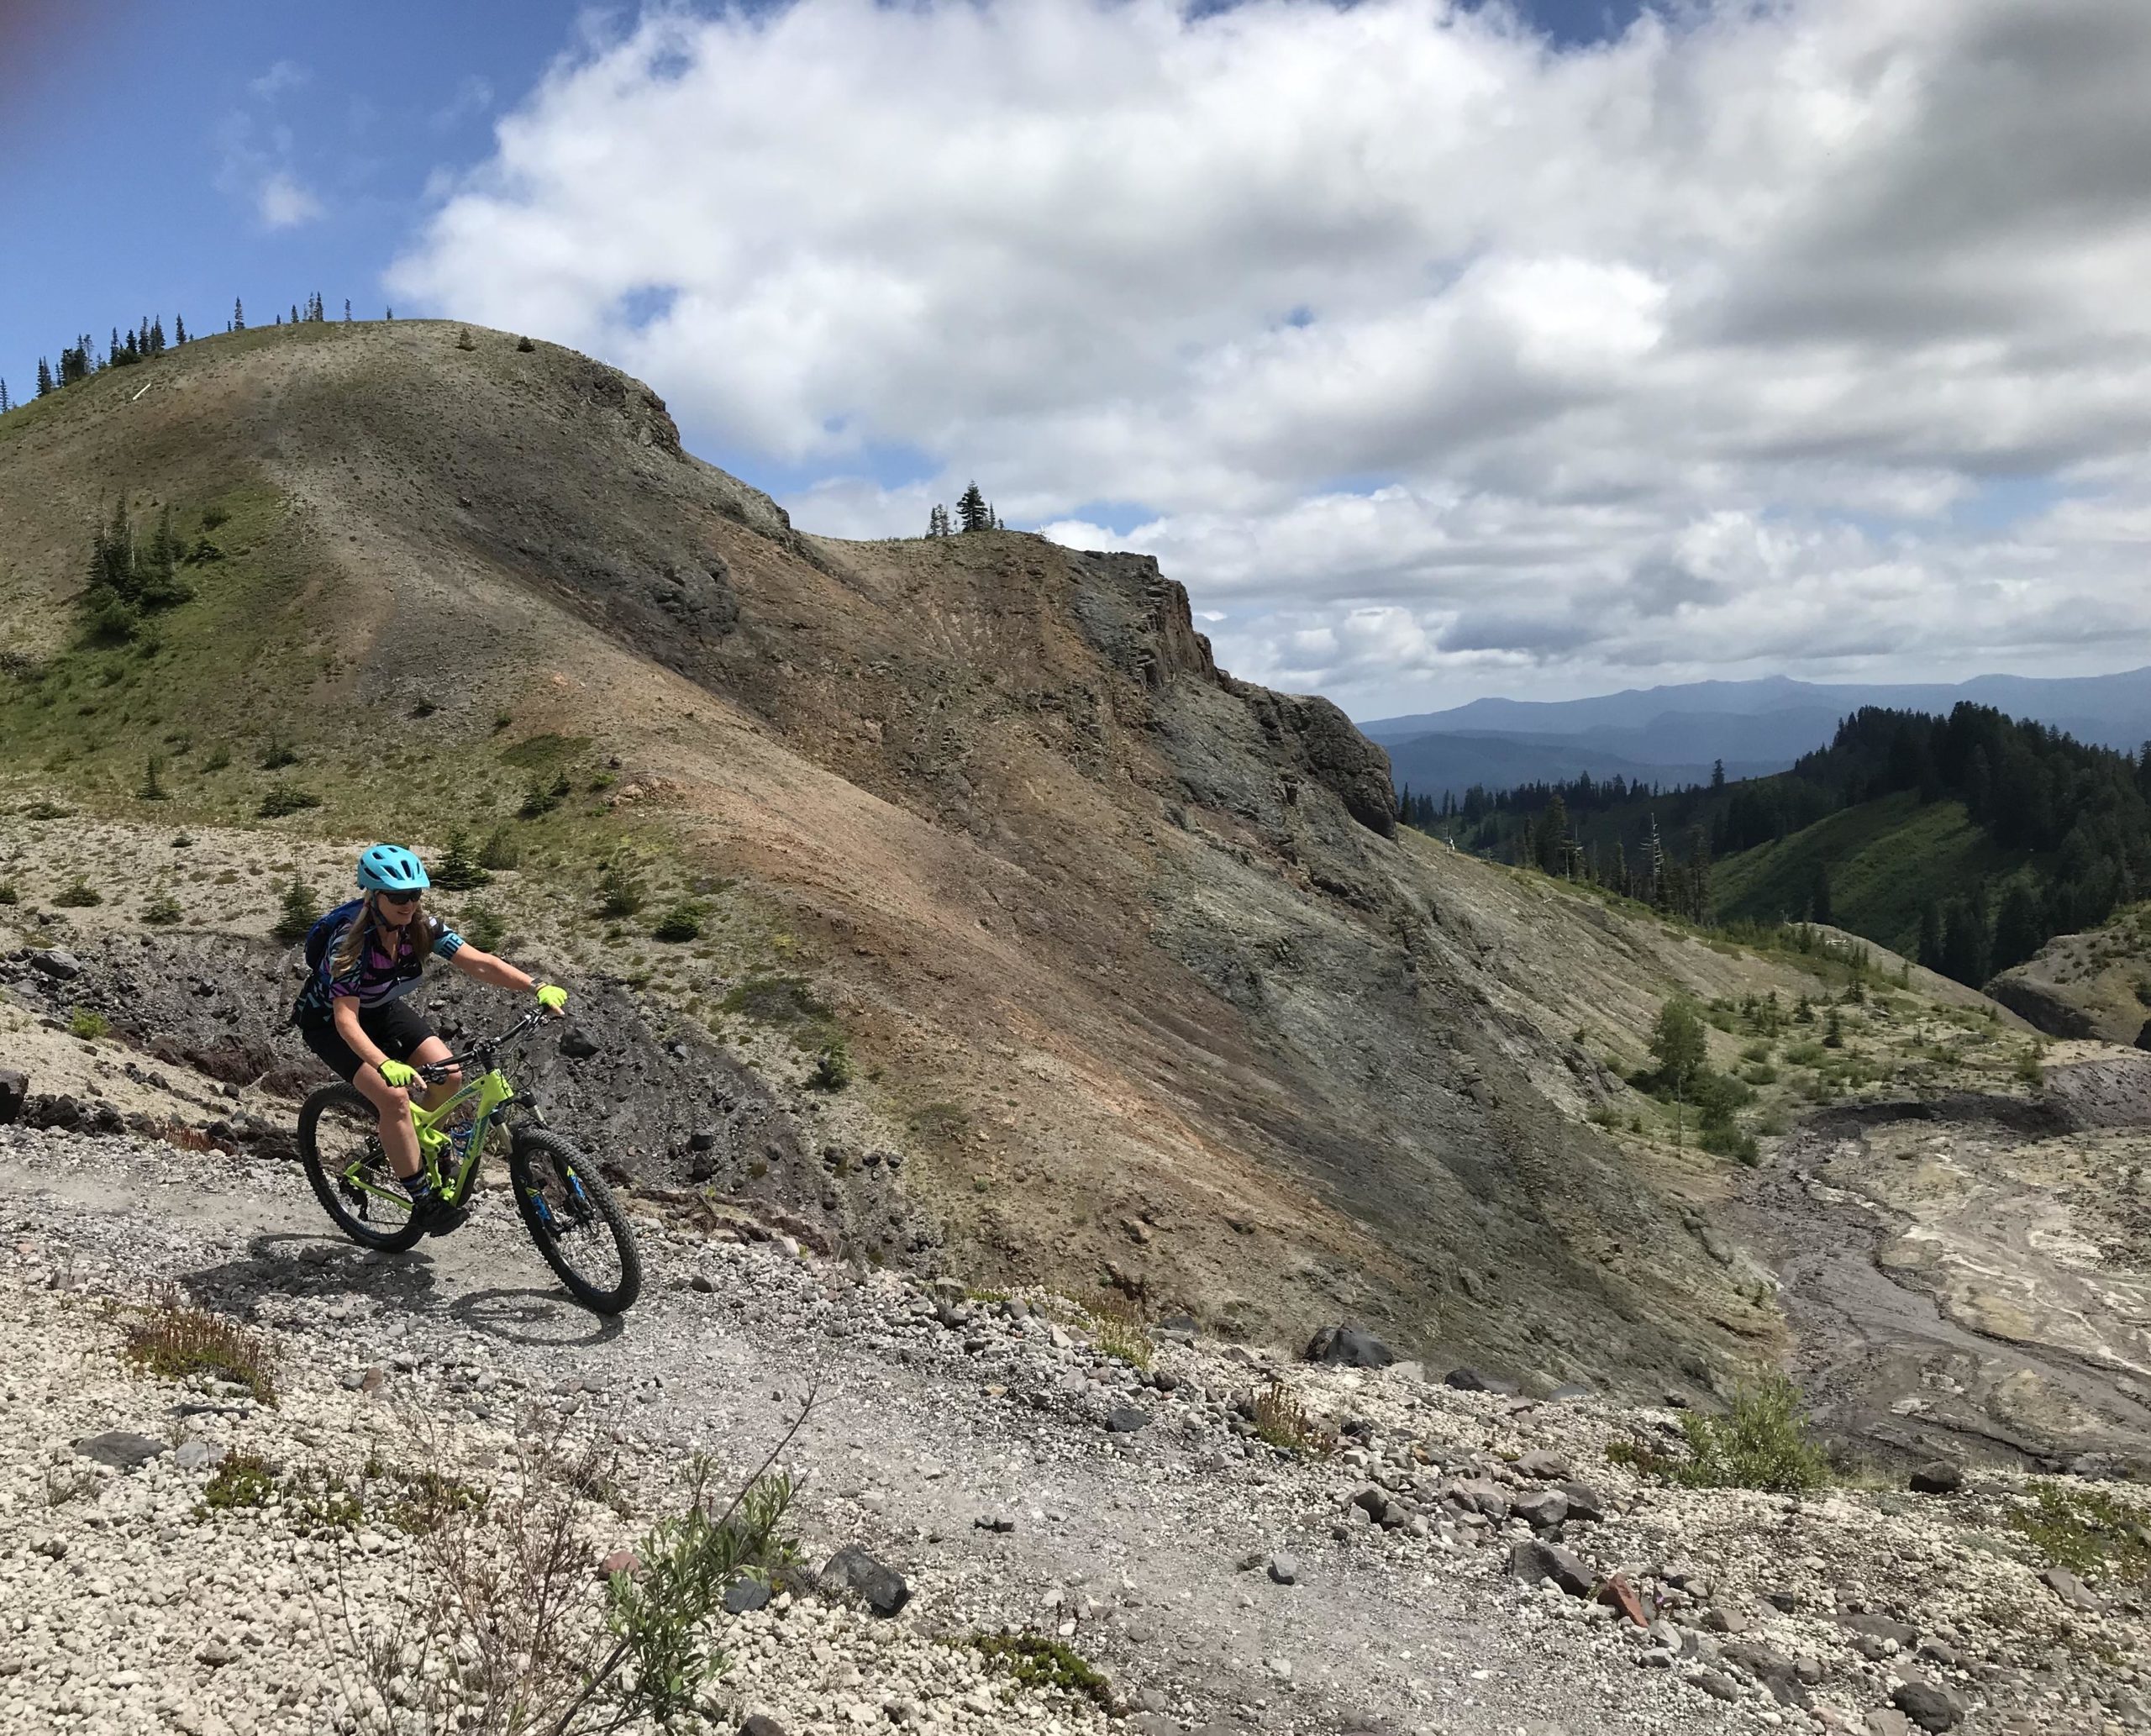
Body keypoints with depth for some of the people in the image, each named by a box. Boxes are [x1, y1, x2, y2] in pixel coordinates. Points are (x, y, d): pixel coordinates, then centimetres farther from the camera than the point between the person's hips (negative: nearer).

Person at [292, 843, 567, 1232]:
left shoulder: (422, 926, -19)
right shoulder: (351, 939, -34)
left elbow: (479, 963, -25)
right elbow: (345, 1018, -39)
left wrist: (539, 988, -39)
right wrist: (384, 1064, -54)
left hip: (381, 1010, 6)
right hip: (327, 1022, -6)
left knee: (449, 1076, -14)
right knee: (394, 1096, -26)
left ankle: (424, 1144, 16)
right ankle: (423, 1198, -13)